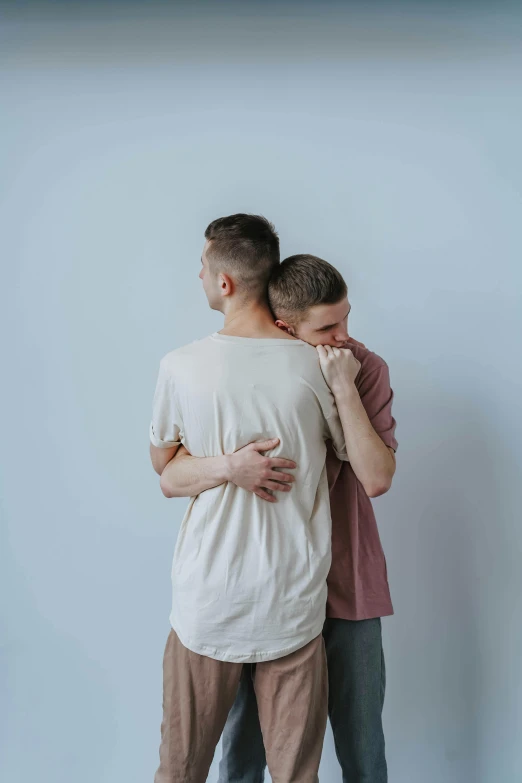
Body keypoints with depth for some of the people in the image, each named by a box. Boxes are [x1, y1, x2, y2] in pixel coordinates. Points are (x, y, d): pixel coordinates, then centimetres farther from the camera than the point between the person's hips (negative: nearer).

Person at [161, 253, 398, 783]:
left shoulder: (366, 369, -7)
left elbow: (377, 478, -16)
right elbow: (170, 478, -12)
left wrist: (345, 388, -23)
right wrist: (229, 466, -32)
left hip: (347, 585, 1)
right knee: (244, 740, 14)